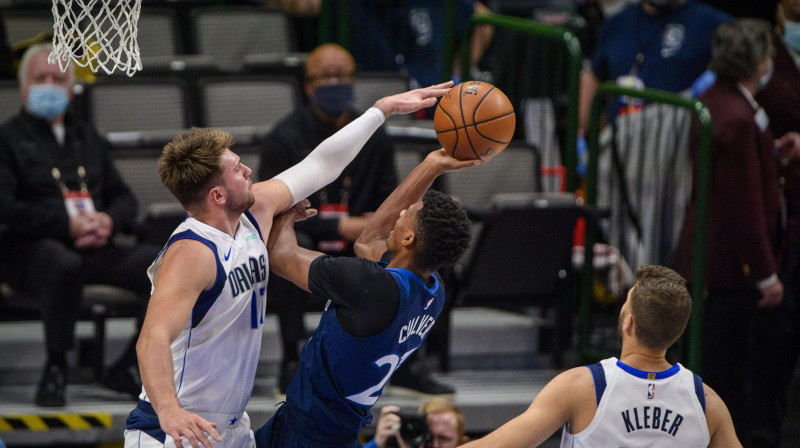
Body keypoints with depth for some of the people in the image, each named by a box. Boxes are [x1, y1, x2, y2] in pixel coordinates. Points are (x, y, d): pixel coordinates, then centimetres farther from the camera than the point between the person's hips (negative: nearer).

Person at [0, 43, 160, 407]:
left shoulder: (88, 139, 26)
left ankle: (127, 367, -9)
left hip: (95, 250, 6)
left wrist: (108, 221, -2)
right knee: (64, 266, -42)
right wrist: (67, 224, -16)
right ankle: (55, 369, -22)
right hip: (31, 251, -6)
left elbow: (124, 199, 24)